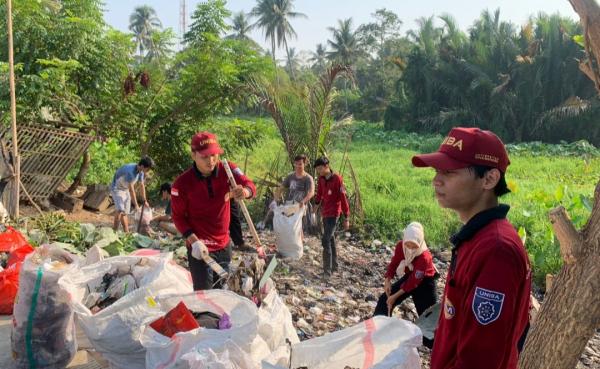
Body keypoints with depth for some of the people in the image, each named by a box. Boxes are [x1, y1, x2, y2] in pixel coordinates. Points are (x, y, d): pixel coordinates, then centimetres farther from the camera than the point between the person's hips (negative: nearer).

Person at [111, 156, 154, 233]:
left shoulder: (141, 172, -8)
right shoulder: (130, 171, -33)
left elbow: (142, 186, 4)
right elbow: (131, 189, -32)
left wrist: (144, 201, 9)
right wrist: (136, 205, -29)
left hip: (126, 190, 8)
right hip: (117, 188, -8)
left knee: (125, 213, 7)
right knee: (120, 210, -22)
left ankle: (127, 232, 9)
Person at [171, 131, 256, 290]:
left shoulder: (227, 170, -7)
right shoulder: (182, 183, -14)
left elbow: (250, 185, -11)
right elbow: (178, 216, -7)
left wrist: (244, 191, -36)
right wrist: (193, 240, -20)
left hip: (224, 245, 4)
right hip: (200, 248, -4)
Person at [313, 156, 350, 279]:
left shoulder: (337, 179, -16)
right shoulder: (321, 179, 4)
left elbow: (343, 199, -16)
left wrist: (346, 218, -15)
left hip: (333, 214, -7)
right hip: (325, 213, 8)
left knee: (326, 240, -14)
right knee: (331, 239, 16)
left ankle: (327, 271, -11)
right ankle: (334, 266, 29)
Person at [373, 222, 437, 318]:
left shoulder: (424, 257, -37)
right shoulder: (400, 246, -22)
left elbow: (414, 281, -31)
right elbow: (394, 263, -6)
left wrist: (395, 296, -29)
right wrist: (388, 280, -21)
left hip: (424, 282, -6)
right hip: (409, 276, 6)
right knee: (385, 299, 5)